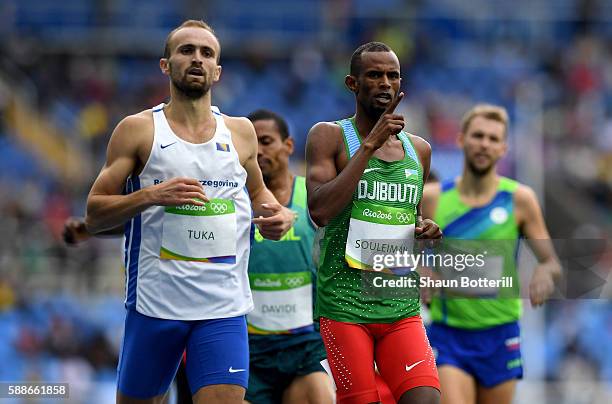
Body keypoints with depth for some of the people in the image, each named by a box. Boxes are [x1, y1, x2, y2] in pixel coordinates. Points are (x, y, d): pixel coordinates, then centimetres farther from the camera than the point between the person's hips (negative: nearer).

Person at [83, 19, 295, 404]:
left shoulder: (240, 132, 10)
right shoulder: (139, 130, 1)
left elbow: (256, 190, 29)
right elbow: (94, 215, -1)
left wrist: (278, 216, 6)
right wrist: (152, 195, -18)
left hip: (225, 306, 2)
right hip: (155, 301, -1)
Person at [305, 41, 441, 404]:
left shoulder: (419, 149, 14)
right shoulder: (329, 136, -1)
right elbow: (320, 210, -17)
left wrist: (425, 229, 5)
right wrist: (370, 145, -17)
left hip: (402, 306, 4)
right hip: (344, 303, -4)